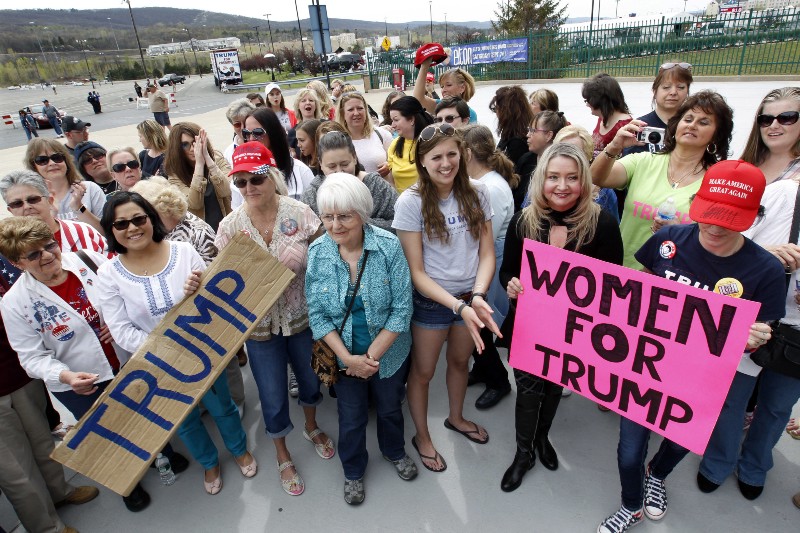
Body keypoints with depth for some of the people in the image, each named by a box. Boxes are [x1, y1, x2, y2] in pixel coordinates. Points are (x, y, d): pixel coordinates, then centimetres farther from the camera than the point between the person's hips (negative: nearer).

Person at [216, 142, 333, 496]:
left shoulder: (299, 213, -13)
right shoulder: (230, 226, -10)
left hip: (302, 318, 1)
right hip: (259, 326, 0)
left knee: (310, 378, 22)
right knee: (273, 397, 12)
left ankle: (312, 427, 56)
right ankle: (283, 457, 41)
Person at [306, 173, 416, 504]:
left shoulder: (389, 246, -21)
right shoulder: (317, 252, -16)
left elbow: (402, 308, -18)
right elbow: (317, 315, -11)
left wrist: (372, 356, -20)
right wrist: (348, 357, -19)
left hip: (388, 352, 0)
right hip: (344, 356, 1)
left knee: (390, 408, 23)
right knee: (351, 417, 18)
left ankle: (394, 452, 55)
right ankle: (353, 471, 48)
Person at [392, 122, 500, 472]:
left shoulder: (477, 193, -7)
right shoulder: (411, 202, -17)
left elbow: (487, 253, -5)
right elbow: (416, 271, -17)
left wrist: (478, 296, -22)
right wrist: (458, 306, -26)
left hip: (470, 297, 4)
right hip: (431, 299, -4)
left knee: (460, 361, 25)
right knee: (422, 371, 14)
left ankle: (456, 418, 53)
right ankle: (422, 437, 40)